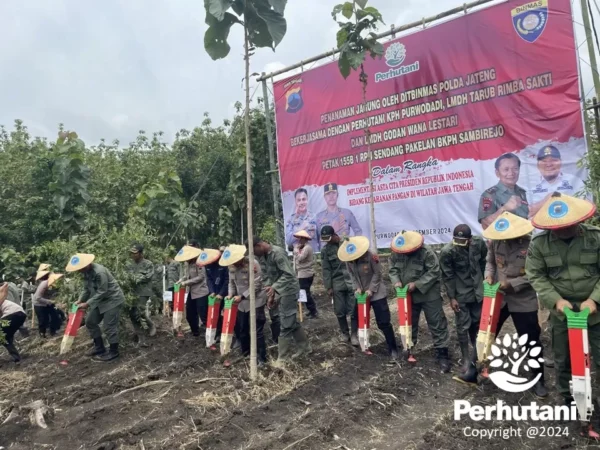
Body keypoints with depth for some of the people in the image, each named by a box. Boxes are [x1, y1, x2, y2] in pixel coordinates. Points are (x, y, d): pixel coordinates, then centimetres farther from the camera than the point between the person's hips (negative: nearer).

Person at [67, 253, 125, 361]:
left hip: (112, 299, -10)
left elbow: (102, 292, -26)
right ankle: (99, 347, 24)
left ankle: (114, 352, 6)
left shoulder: (99, 272, -29)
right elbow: (87, 289, 10)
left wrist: (87, 303, -25)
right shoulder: (86, 272, 1)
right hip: (101, 300, 10)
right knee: (90, 321, 12)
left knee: (109, 326, -8)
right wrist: (80, 300, -4)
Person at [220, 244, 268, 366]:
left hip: (255, 302, -7)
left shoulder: (253, 264, -22)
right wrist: (230, 294, -9)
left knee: (256, 331, -5)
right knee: (241, 329, 16)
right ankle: (246, 353, 35)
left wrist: (242, 296, -23)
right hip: (241, 303, 7)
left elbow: (256, 285, -21)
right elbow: (231, 282, 10)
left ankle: (262, 359, 7)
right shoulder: (231, 266, -1)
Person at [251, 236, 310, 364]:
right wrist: (271, 295, 13)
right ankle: (305, 347, 31)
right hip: (282, 291, 10)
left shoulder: (277, 252, -21)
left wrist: (274, 287, -33)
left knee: (286, 325, -3)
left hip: (289, 290, -10)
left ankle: (283, 358, 6)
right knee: (292, 321, 17)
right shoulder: (267, 255, 9)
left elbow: (289, 274, -26)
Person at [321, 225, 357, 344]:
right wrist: (328, 287, -2)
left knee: (354, 310, 0)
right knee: (340, 311, 6)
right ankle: (344, 333, 25)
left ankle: (354, 334, 14)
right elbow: (326, 270, 2)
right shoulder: (325, 250, 2)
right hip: (337, 283, 1)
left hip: (352, 280, -1)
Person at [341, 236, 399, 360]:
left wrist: (371, 289, -19)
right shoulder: (348, 260, -9)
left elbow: (377, 274, -16)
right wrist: (357, 287, -10)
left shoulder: (371, 257, -24)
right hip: (361, 293, 5)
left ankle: (393, 349, 6)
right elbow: (352, 275, 3)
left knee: (383, 322, -6)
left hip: (376, 293, -5)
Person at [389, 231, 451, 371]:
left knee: (437, 323, 0)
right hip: (408, 295, 4)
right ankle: (408, 349, 34)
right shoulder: (396, 253, -9)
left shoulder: (426, 252, -22)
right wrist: (396, 281, -16)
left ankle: (442, 353, 10)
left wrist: (417, 284, -25)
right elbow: (392, 269, 3)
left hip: (429, 294, -4)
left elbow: (434, 271, -21)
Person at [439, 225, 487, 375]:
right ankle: (466, 358, 15)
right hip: (460, 294, -4)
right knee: (463, 326, 2)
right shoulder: (447, 252, -23)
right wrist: (452, 297, -13)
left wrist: (481, 279, 13)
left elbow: (483, 261, 7)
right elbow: (447, 276, -15)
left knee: (477, 322, 17)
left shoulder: (479, 243, -13)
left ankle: (476, 350, 39)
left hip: (477, 290, 4)